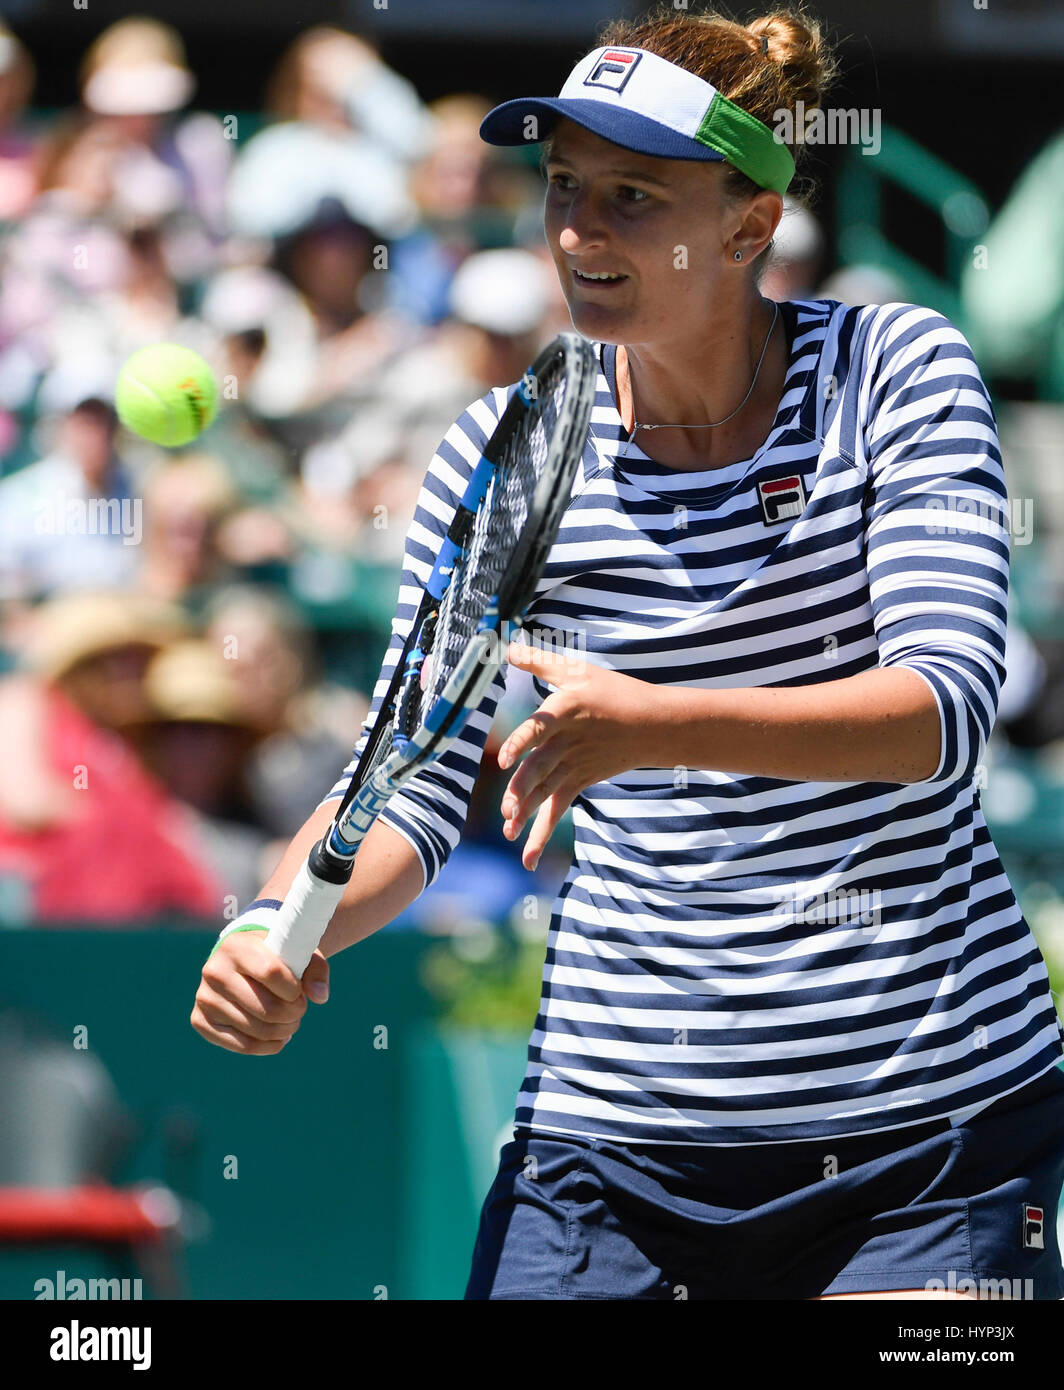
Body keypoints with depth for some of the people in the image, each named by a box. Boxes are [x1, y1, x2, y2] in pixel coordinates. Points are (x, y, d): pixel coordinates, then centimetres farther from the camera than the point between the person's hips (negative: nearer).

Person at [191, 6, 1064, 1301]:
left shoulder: (896, 370, -5)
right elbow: (412, 787, 3)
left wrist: (657, 727, -32)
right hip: (617, 1133, 1)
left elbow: (948, 704, -17)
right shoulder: (502, 454, 1)